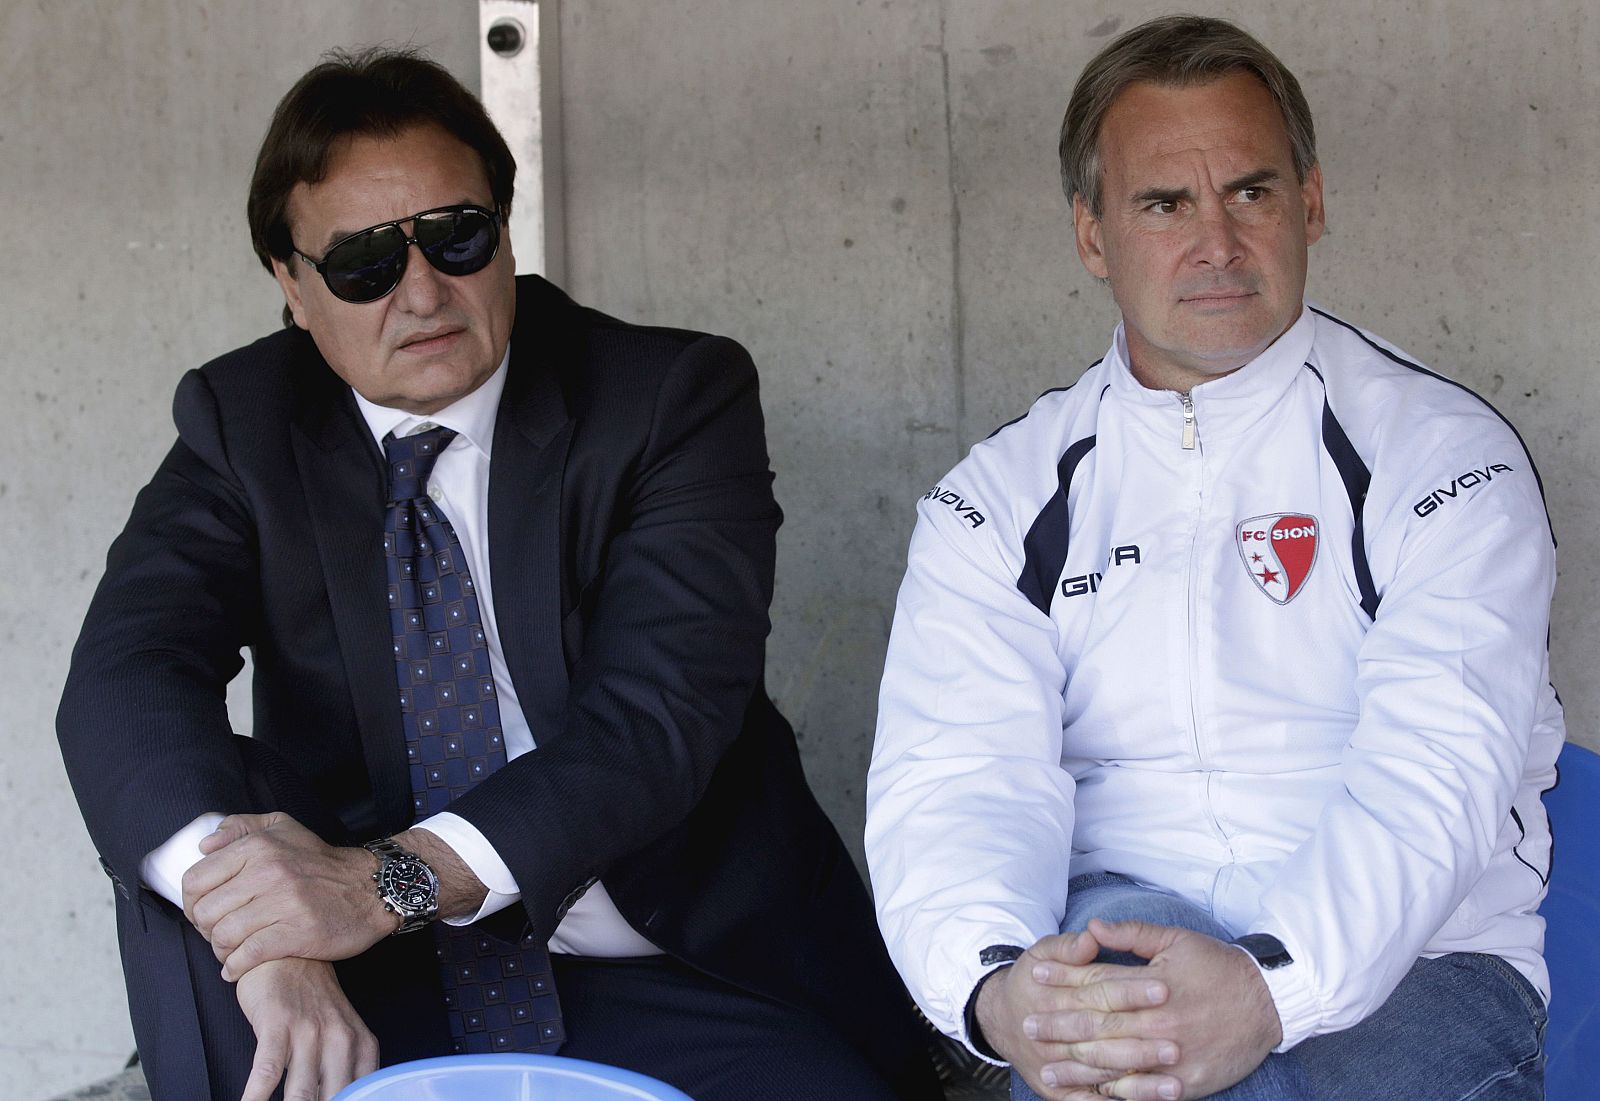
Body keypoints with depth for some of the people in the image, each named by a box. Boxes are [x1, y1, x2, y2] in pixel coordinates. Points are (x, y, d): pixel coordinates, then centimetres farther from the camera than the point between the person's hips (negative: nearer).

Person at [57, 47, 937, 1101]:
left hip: (685, 981, -2)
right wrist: (266, 938, -34)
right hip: (376, 980, 2)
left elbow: (662, 709, -17)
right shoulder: (245, 423, 3)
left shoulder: (677, 396, -5)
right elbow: (125, 675, -13)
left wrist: (396, 878, -32)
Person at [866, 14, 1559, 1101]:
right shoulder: (1002, 500, 9)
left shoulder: (1440, 451, 1)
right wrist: (993, 982, -31)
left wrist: (1272, 987, -35)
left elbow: (1434, 771, -15)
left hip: (1410, 954, 0)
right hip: (1121, 930, 1)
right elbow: (955, 777, -6)